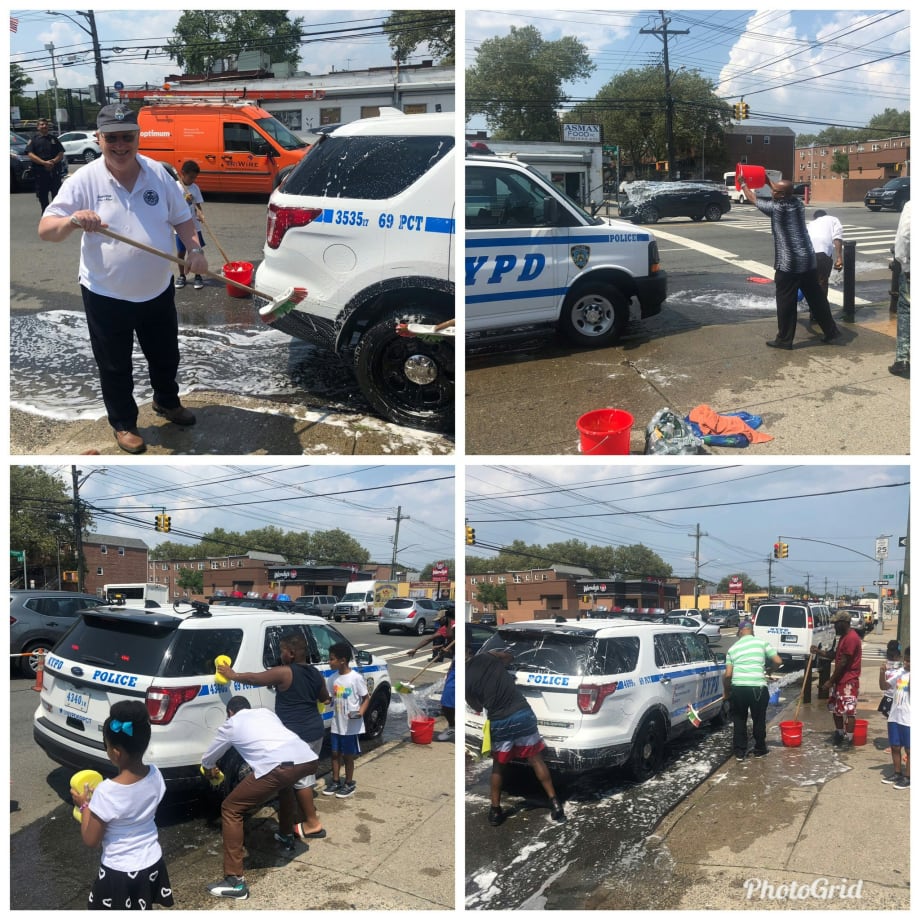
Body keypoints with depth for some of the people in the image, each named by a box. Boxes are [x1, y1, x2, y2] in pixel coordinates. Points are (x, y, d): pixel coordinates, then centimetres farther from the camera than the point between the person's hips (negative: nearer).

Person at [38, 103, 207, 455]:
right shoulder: (84, 180, -13)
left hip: (158, 290, 3)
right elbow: (45, 229, -15)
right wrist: (72, 221, -37)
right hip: (106, 296, -3)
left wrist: (194, 249, -11)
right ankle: (123, 424, 31)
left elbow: (182, 218, 8)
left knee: (165, 356, 22)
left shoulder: (158, 173, -3)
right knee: (115, 366, 11)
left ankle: (167, 401, 48)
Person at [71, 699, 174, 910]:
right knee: (143, 909, 25)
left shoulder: (107, 792, -28)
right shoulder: (155, 775, -11)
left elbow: (91, 839, -15)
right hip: (152, 863, 6)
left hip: (120, 872, -5)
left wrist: (85, 806, -2)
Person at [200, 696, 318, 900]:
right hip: (308, 759, 6)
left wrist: (210, 770, 61)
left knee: (231, 810, 8)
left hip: (277, 767, -6)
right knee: (285, 784, 42)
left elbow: (207, 759, 39)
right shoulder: (266, 712, 35)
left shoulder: (231, 724, 24)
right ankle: (287, 836, 55)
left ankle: (235, 881, 2)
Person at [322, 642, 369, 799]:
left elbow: (366, 698, -10)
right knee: (335, 753, 15)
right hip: (336, 724, 5)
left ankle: (349, 784, 22)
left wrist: (361, 712, -25)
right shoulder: (332, 678, 1)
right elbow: (330, 698, 9)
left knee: (348, 755, 7)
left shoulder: (356, 678, -16)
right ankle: (336, 781, 30)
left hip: (351, 725, -5)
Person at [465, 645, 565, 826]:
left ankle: (495, 811, 23)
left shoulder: (465, 681, -3)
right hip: (522, 713, 1)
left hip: (498, 722, -1)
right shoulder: (489, 656, -3)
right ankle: (555, 803, 15)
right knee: (535, 759, 13)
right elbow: (510, 657, 19)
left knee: (498, 766, 19)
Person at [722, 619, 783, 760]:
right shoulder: (762, 642, 4)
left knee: (739, 720, 16)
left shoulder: (733, 648, 9)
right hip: (758, 688, -1)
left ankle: (740, 752, 18)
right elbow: (778, 661, 0)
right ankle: (759, 750, 29)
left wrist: (726, 691, 19)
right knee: (759, 720, 17)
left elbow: (728, 674, 4)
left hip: (738, 688, 1)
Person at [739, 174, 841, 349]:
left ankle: (784, 339, 9)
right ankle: (831, 332, 21)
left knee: (786, 303, 3)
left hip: (788, 265, -7)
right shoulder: (798, 204, 7)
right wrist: (769, 182, 40)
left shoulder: (776, 208, -11)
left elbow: (753, 199, 5)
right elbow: (785, 195, 31)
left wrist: (743, 184, 22)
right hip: (809, 262, 7)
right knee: (817, 299, 14)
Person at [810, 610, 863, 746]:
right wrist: (819, 652, 5)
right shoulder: (843, 637, 13)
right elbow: (835, 655, 23)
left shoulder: (851, 638, -20)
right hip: (839, 680, 11)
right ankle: (839, 733, 27)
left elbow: (843, 662, -20)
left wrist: (830, 681, -16)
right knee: (835, 707, 16)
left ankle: (848, 739, -1)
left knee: (848, 710, -6)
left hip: (848, 681, -11)